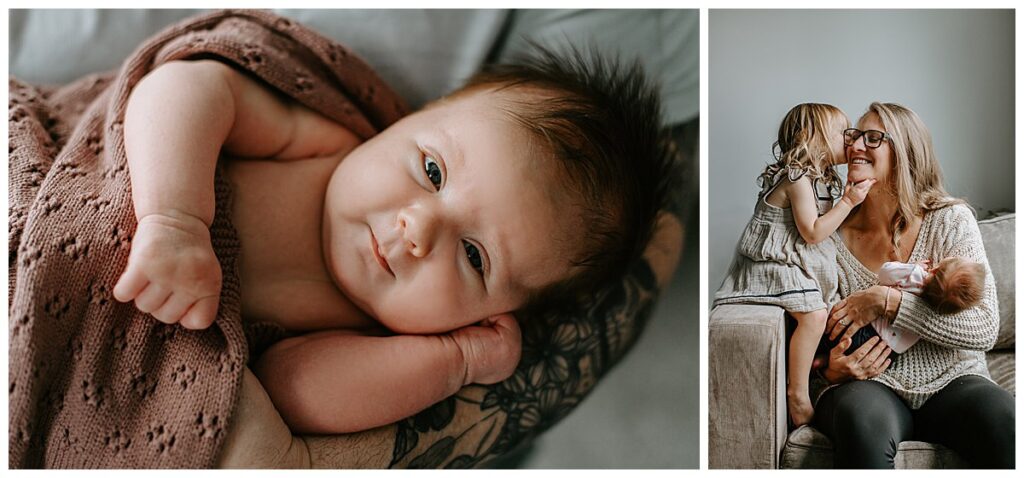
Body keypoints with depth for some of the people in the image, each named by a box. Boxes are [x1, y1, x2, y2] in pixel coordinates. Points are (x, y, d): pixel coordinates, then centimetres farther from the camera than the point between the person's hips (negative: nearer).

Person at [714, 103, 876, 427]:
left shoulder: (819, 179, 15)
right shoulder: (797, 178, -16)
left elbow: (821, 227, 23)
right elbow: (813, 232, -18)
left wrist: (851, 198, 14)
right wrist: (848, 202, -16)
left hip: (797, 263, 11)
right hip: (775, 264, -11)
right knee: (813, 314, -25)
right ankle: (798, 396, -16)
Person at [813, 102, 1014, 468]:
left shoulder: (951, 221, -1)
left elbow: (985, 329, -10)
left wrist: (887, 301, -18)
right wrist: (832, 369, -13)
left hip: (951, 383, 1)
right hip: (870, 386, 0)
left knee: (1006, 420, -32)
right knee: (862, 415, -36)